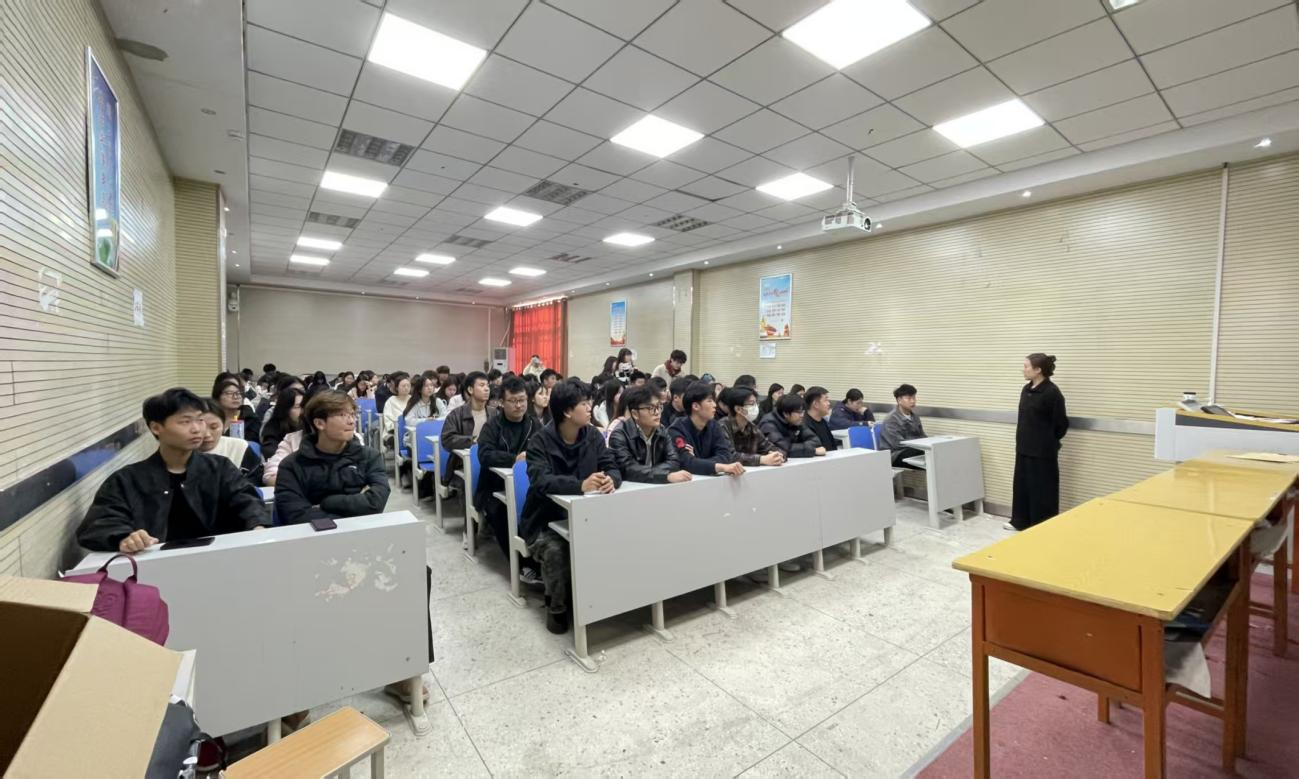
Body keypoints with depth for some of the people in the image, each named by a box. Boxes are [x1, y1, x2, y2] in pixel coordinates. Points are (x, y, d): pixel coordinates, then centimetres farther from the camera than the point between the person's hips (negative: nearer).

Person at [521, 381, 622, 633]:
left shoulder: (593, 435, -2)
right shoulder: (541, 440, -16)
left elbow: (612, 468, -8)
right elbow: (540, 481, -30)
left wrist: (610, 480, -34)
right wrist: (580, 485, -46)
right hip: (545, 520, -3)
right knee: (555, 550, -31)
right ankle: (556, 606, -2)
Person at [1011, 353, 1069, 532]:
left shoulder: (1052, 392, -16)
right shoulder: (1026, 389, 8)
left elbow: (1061, 423, -10)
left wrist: (1049, 441, 2)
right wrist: (1023, 440, 14)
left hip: (1043, 451, -8)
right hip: (1024, 448, 8)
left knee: (1042, 489, 3)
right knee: (1022, 485, 16)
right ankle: (1020, 521, 29)